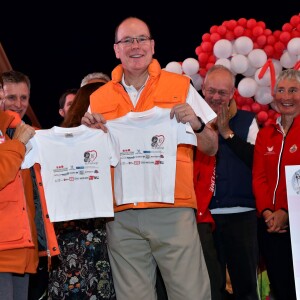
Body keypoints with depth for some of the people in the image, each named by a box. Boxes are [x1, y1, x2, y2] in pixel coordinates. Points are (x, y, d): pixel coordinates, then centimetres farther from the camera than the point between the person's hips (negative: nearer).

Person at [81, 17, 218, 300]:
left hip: (173, 211, -2)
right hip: (122, 216, 2)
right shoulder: (99, 98, 12)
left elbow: (211, 148, 9)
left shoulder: (180, 87, 8)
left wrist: (196, 124, -11)